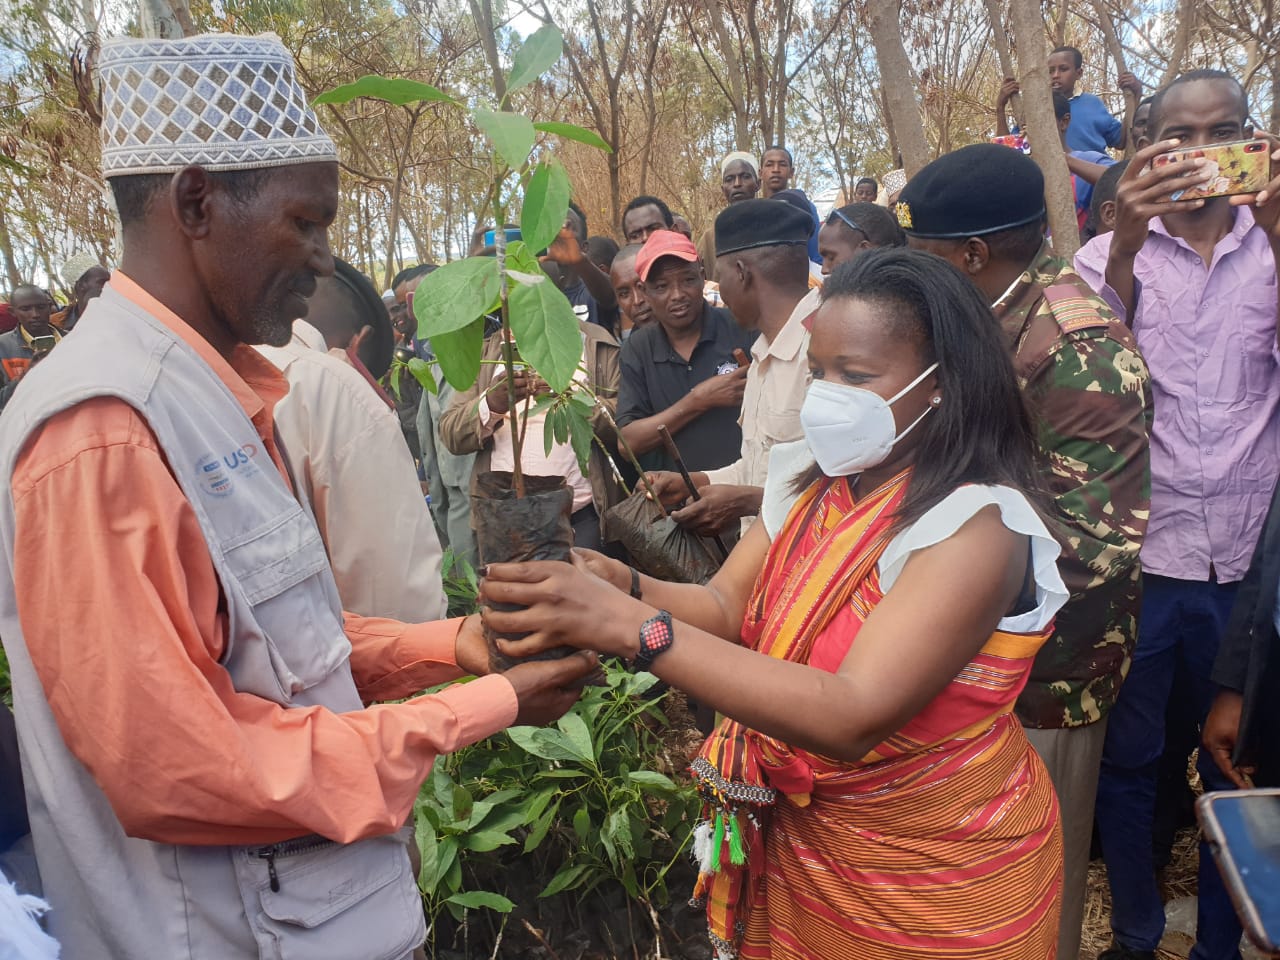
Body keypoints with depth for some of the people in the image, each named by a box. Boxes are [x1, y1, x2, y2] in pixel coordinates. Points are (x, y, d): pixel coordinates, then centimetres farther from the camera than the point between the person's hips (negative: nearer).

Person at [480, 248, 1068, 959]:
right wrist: (622, 587, -27)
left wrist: (631, 627, -42)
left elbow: (852, 716, -35)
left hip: (936, 872, -5)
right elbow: (726, 607, -5)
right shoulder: (809, 479, -1)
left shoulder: (974, 522, -26)